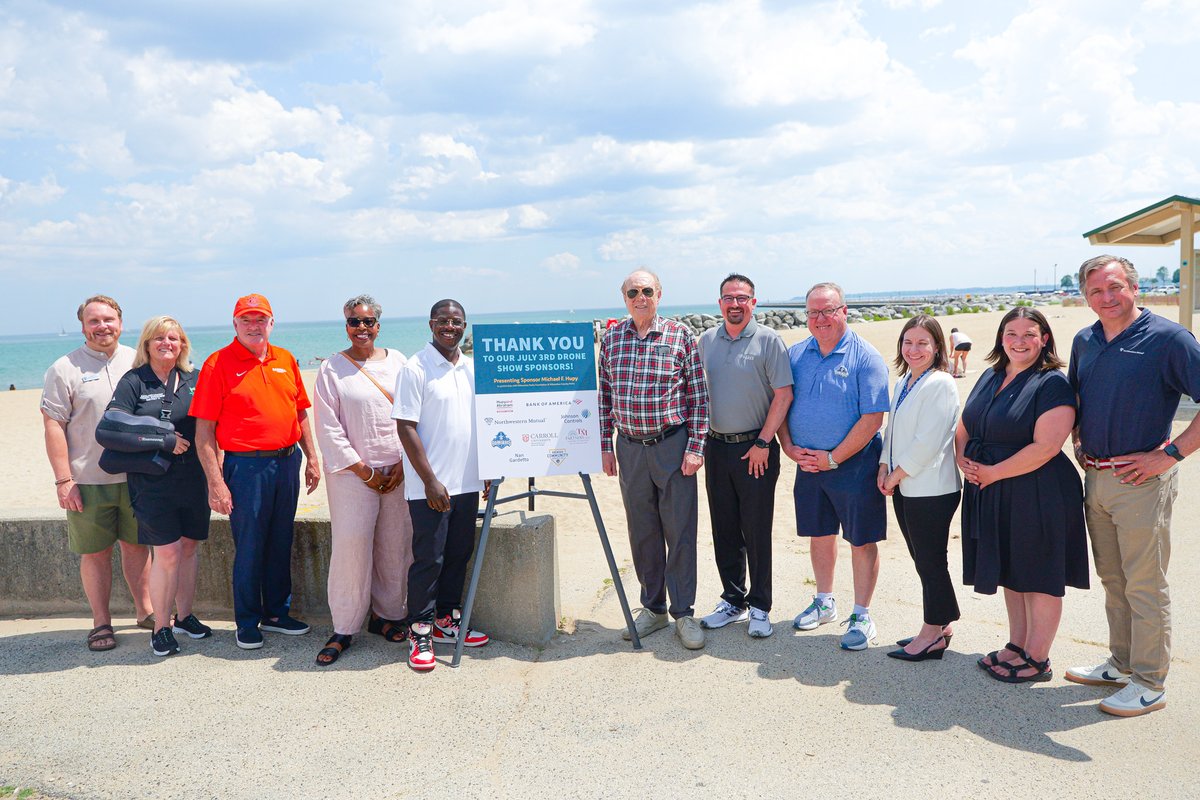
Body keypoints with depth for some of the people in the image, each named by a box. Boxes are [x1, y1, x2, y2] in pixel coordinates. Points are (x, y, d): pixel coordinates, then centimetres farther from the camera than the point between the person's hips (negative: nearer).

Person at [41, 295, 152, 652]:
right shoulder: (65, 369, -3)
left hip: (136, 477, 3)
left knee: (137, 544, 12)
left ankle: (145, 610, 26)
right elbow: (53, 425, -6)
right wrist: (63, 480, -12)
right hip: (88, 482, -3)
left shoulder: (138, 362, 8)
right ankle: (101, 623, 17)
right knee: (95, 552, 5)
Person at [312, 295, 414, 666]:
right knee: (350, 546, -5)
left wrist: (402, 465, -2)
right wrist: (364, 471, -7)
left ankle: (386, 614, 23)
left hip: (397, 470, 3)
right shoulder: (332, 368, 0)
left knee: (395, 545, 6)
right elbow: (329, 429, -3)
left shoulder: (396, 361, 8)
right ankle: (343, 629, 7)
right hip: (352, 471, -3)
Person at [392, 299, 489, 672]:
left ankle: (447, 620, 28)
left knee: (459, 555, 14)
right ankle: (420, 633, 13)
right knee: (428, 559, 0)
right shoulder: (415, 369, -9)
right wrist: (430, 480, -16)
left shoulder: (473, 368, 10)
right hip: (430, 486, -6)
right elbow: (405, 428, -12)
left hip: (467, 483, 6)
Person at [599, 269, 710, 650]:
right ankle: (653, 608, 25)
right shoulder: (611, 339, 6)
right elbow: (604, 396, 11)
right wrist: (605, 446, 7)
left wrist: (695, 447, -9)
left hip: (672, 445, -3)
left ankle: (683, 613, 15)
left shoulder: (680, 336, -3)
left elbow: (698, 396, -3)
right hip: (630, 448, 3)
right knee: (642, 533, 11)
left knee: (680, 532, 2)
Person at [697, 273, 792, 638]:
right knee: (724, 530, 11)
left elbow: (784, 394, -8)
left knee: (756, 531, 1)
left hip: (755, 448, -4)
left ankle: (760, 607, 13)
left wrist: (763, 443, -12)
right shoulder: (706, 340, 9)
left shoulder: (768, 340, -5)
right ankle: (732, 600, 24)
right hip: (716, 447, 4)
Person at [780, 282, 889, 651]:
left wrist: (833, 458, -16)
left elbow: (872, 419, -16)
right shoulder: (796, 354, 5)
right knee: (819, 534, 16)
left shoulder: (865, 357, -11)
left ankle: (861, 616, 18)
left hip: (854, 465, -5)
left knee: (862, 540, 5)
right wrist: (789, 447, -5)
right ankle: (824, 603, 34)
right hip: (807, 464, 5)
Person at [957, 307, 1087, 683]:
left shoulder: (1052, 384, -13)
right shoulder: (990, 377, 10)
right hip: (991, 494, 7)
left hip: (1037, 495, -7)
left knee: (1037, 576, 4)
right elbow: (963, 428, 16)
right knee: (1010, 573, 17)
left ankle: (1037, 659, 17)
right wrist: (964, 460, -3)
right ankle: (1016, 646, 32)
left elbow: (1045, 447, -22)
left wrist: (992, 472, -17)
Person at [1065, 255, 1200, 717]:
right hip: (1095, 477, 7)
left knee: (1144, 583, 1)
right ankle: (1121, 665, 30)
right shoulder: (1084, 341, 9)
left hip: (1141, 480, -7)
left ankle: (1150, 684, 13)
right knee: (1112, 578, 16)